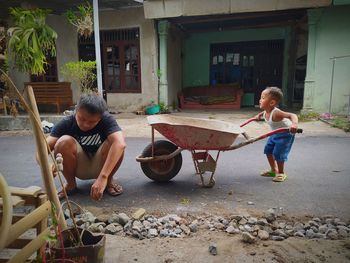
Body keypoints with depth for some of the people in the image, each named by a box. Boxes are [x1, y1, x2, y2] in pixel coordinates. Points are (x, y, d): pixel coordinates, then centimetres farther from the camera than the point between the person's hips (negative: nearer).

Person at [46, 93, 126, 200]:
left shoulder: (106, 119, -25)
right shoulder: (67, 123, -20)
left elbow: (120, 144, -44)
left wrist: (103, 177, -53)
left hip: (100, 166, -1)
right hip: (79, 168, 1)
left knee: (113, 143, -32)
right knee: (65, 142, -29)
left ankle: (109, 180, -4)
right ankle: (71, 185, -4)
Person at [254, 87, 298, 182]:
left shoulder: (276, 113, -36)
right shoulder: (266, 111, -9)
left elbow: (292, 115, -49)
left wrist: (294, 124, -66)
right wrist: (259, 115, 10)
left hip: (286, 134, -9)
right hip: (275, 133, 9)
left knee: (278, 153, -10)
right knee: (268, 150, 10)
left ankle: (281, 173, 12)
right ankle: (273, 170, 27)